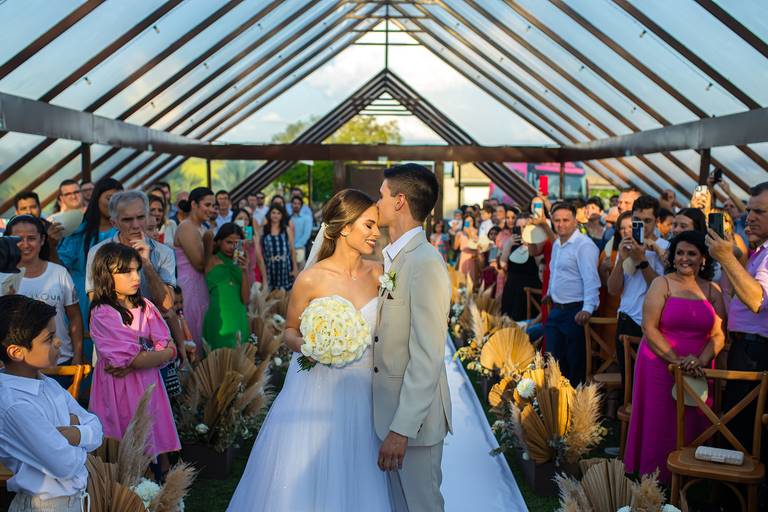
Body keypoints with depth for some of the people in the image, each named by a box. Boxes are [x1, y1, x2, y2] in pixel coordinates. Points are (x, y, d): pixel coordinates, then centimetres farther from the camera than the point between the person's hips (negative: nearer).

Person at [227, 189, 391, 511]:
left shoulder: (377, 274, 0)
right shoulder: (312, 279, -11)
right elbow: (290, 330, 1)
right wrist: (305, 345, -18)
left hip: (363, 393, 3)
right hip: (317, 391, -3)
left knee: (354, 482, 11)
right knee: (303, 483, 5)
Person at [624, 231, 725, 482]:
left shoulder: (712, 290, 8)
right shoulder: (662, 284, 0)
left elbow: (718, 334, 2)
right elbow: (649, 328, -9)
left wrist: (700, 361, -16)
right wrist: (677, 360, -16)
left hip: (698, 372, 3)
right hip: (660, 366, -2)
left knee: (693, 429, 6)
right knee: (659, 428, 1)